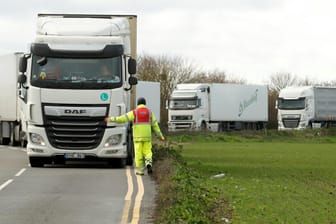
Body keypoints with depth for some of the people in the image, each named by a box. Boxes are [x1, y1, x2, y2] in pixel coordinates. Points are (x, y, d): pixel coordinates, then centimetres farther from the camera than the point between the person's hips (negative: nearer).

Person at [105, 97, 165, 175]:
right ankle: (148, 163, -21)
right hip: (147, 136, 2)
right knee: (147, 152, 8)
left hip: (137, 136, -2)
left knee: (139, 153, 4)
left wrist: (111, 119, 4)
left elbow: (122, 118, -4)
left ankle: (140, 170, 4)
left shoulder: (134, 112, -3)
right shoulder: (149, 112, 6)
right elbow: (155, 124, 6)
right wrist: (160, 135, 9)